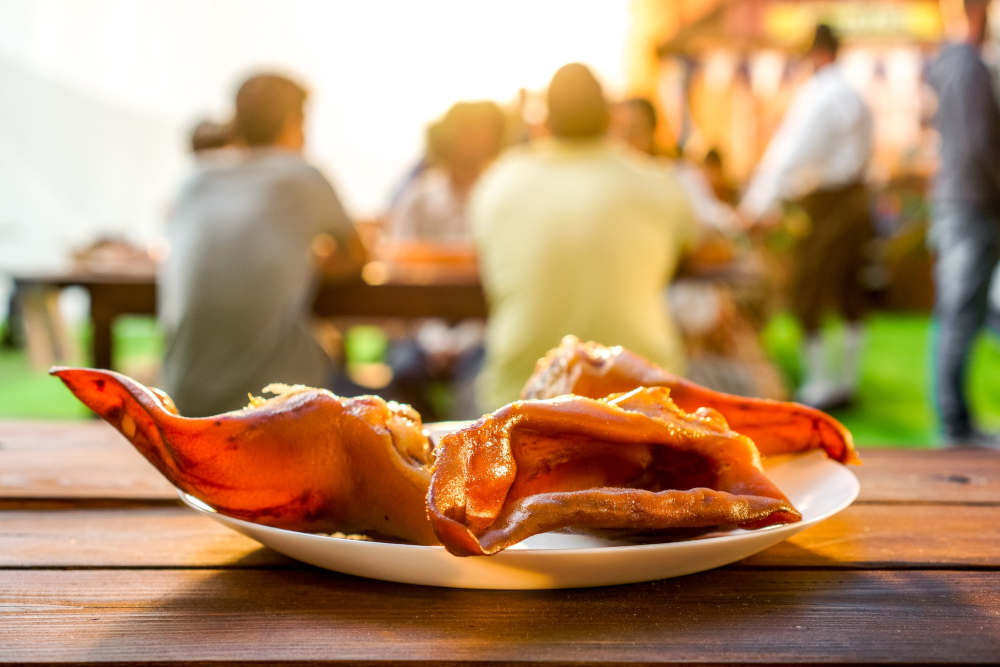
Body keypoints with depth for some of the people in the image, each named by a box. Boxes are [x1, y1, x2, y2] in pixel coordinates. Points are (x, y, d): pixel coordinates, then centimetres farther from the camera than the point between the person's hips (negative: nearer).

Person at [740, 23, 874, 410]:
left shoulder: (818, 97, -16)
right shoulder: (853, 95, 14)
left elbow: (793, 153, -20)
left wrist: (760, 202, -17)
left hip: (828, 204, -10)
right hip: (856, 197, 10)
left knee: (807, 294, -3)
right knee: (849, 293, 14)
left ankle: (821, 385, 0)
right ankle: (847, 381, 23)